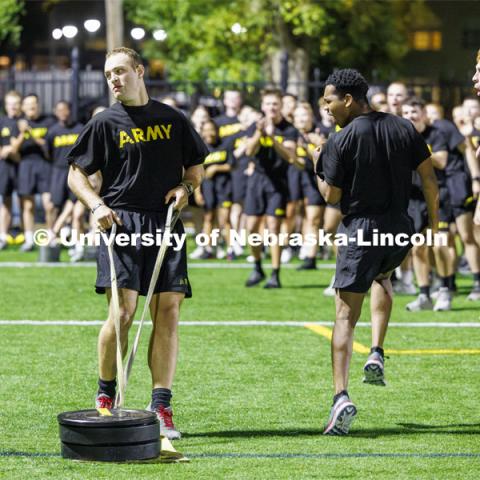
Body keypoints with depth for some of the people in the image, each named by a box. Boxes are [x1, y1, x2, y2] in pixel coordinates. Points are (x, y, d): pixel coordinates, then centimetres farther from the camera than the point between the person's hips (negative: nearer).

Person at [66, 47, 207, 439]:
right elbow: (76, 172, 8)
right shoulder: (105, 123, 6)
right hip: (121, 223, -3)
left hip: (166, 224, 3)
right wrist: (97, 206, -8)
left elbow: (196, 166, 23)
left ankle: (161, 408, 0)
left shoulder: (173, 120, 13)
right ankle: (105, 396, 7)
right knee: (123, 312, -13)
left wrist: (186, 187, 1)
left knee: (168, 312, -3)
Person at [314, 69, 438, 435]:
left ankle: (341, 396, -19)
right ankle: (377, 354, 16)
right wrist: (433, 218, 19)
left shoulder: (341, 141, -9)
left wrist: (318, 169, 13)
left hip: (361, 230, -5)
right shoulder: (403, 128, 5)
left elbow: (331, 195, -5)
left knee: (346, 315, -3)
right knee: (382, 277, 36)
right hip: (400, 228, 5)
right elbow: (429, 178, 6)